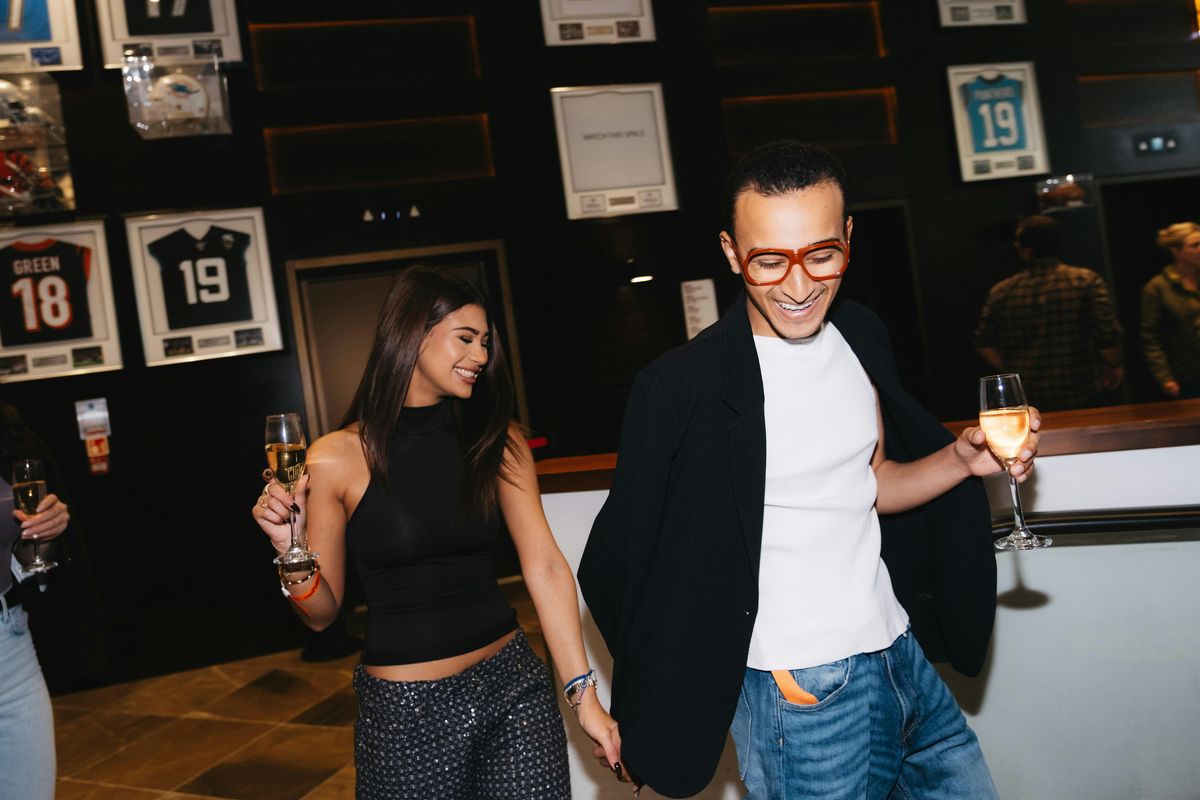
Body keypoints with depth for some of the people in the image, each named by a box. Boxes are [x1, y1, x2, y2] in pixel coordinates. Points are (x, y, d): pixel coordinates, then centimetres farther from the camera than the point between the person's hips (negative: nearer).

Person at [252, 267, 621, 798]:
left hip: (513, 687, 2)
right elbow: (322, 613, 0)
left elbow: (545, 567, -5)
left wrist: (583, 693, -10)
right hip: (404, 709, -2)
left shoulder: (497, 442, 0)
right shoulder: (336, 459, -8)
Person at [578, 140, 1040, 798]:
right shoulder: (684, 386, -20)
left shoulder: (861, 336, 2)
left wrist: (962, 459, -2)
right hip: (801, 695, -7)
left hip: (901, 655, 7)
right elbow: (627, 561, -13)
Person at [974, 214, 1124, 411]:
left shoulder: (1000, 291, -1)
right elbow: (1108, 332, -13)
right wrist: (1114, 366, 5)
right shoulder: (1086, 280, -7)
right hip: (1080, 401, -2)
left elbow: (984, 345, 3)